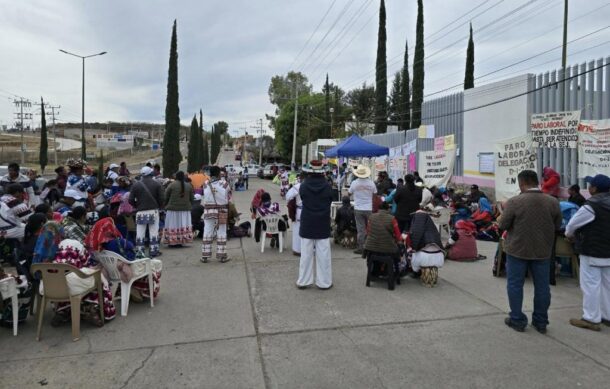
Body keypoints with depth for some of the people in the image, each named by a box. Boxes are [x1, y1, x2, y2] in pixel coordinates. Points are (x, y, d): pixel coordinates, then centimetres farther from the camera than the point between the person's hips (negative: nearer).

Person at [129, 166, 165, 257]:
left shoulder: (136, 185, 2)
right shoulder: (157, 184, -1)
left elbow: (131, 200, -1)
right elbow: (162, 198, -5)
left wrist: (137, 206, 14)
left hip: (140, 212, 1)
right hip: (153, 211, 0)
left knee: (140, 233, 6)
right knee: (153, 232, 6)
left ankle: (139, 251, 8)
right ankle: (154, 251, 8)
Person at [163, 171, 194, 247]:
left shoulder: (172, 185, -8)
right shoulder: (189, 185, 2)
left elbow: (166, 197, -2)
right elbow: (192, 198, 7)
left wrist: (166, 206, 13)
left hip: (173, 209, -3)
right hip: (185, 209, 3)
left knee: (173, 225, 3)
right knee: (183, 225, 9)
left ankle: (172, 241, 3)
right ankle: (181, 241, 10)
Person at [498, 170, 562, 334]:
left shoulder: (514, 202, -16)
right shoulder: (553, 202, -5)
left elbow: (503, 225, -11)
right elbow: (557, 225, 5)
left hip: (518, 249, -3)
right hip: (543, 251, 4)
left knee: (515, 284, 9)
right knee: (542, 286, 14)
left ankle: (517, 320, 15)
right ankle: (541, 322, 24)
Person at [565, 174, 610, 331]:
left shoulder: (591, 206, -19)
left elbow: (572, 224, -10)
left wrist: (569, 234, 12)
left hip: (592, 251, -8)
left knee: (590, 284, -1)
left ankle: (591, 319, 4)